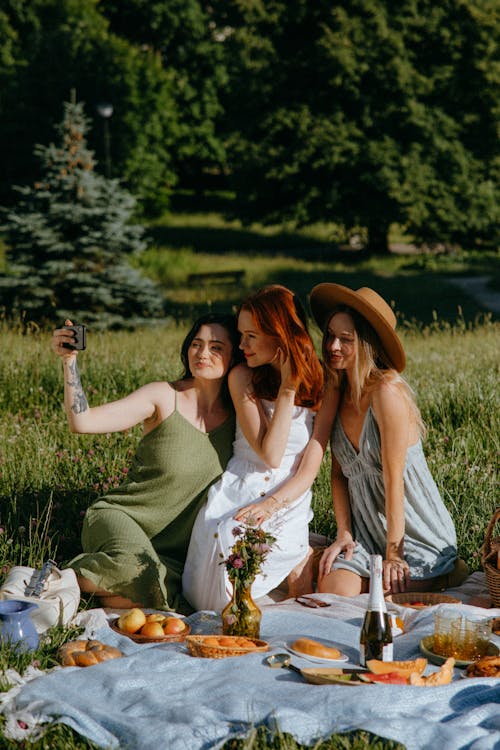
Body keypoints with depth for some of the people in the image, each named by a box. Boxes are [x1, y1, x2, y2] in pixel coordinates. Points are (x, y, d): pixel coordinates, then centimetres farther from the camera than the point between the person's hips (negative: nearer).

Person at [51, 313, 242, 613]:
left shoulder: (237, 413, 3)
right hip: (120, 518, -3)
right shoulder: (165, 397, -8)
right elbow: (82, 422, -17)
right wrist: (70, 360, -25)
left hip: (173, 549, 3)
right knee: (135, 565, -39)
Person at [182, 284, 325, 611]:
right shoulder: (243, 378, -2)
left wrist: (274, 503, -16)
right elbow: (270, 455, -11)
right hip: (239, 496, 0)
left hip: (289, 506, 0)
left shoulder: (320, 381, 0)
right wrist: (287, 388, -13)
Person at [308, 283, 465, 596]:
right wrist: (344, 533, -4)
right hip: (367, 532, 6)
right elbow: (339, 472, 5)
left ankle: (444, 574, 8)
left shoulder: (387, 391, -20)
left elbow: (393, 478, -19)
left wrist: (394, 554, -16)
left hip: (419, 535, -6)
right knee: (332, 589, -18)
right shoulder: (337, 391, 2)